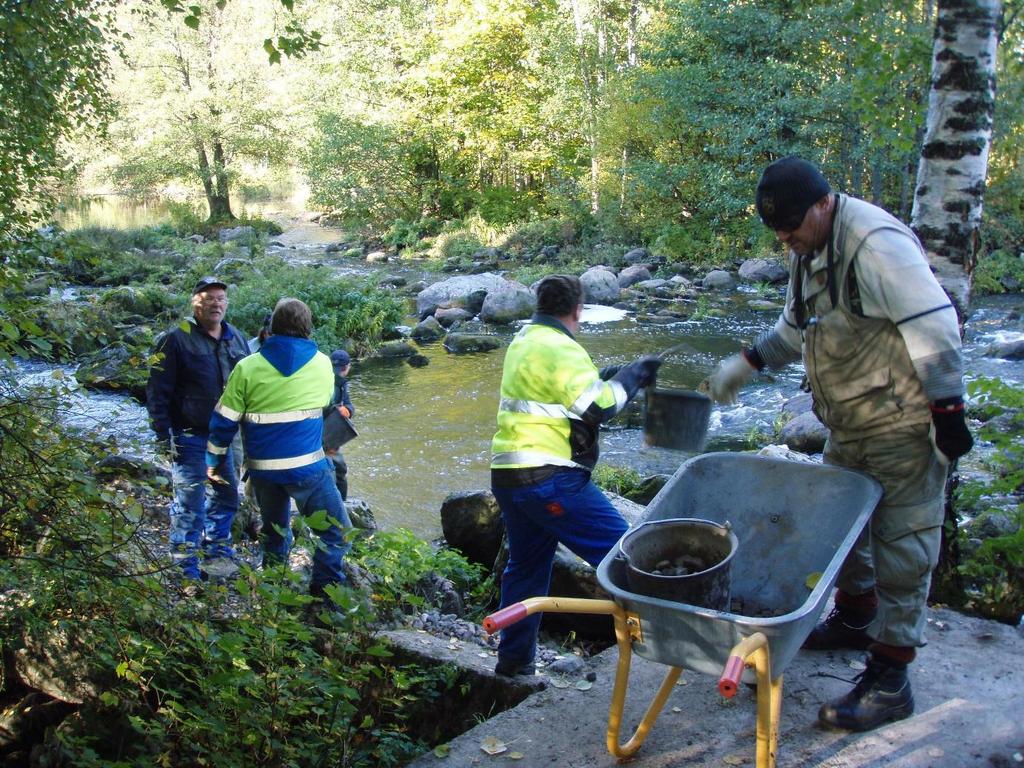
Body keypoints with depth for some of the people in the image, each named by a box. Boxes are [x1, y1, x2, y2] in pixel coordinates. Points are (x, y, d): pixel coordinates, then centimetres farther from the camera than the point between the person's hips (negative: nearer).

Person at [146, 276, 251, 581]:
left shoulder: (236, 338, 8)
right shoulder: (176, 339, -11)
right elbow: (157, 393, -10)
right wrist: (165, 438, -14)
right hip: (190, 438, -6)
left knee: (228, 496, 17)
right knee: (190, 506, -3)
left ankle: (217, 553, 38)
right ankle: (186, 572, 10)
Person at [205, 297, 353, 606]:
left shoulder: (247, 367, -3)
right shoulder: (322, 364, -1)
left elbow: (223, 421, 0)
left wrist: (215, 460, 13)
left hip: (262, 468, 3)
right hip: (306, 466, -3)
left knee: (275, 531, 23)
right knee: (337, 532, 6)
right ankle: (324, 593, -1)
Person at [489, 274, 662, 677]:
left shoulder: (523, 341, 17)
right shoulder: (560, 349, -13)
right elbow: (596, 408, -16)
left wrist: (604, 376, 20)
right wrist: (632, 376, -3)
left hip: (508, 476, 10)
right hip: (548, 478, -10)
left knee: (525, 564, 19)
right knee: (618, 548, -4)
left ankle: (513, 658, 27)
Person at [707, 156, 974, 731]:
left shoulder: (877, 244, -23)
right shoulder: (809, 251, 8)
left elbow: (935, 329, -24)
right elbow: (797, 327, 22)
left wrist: (949, 414, -22)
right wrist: (747, 364, 12)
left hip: (904, 425, -9)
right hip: (849, 425, 10)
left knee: (900, 541, -4)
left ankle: (890, 679, 2)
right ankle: (856, 619, 42)